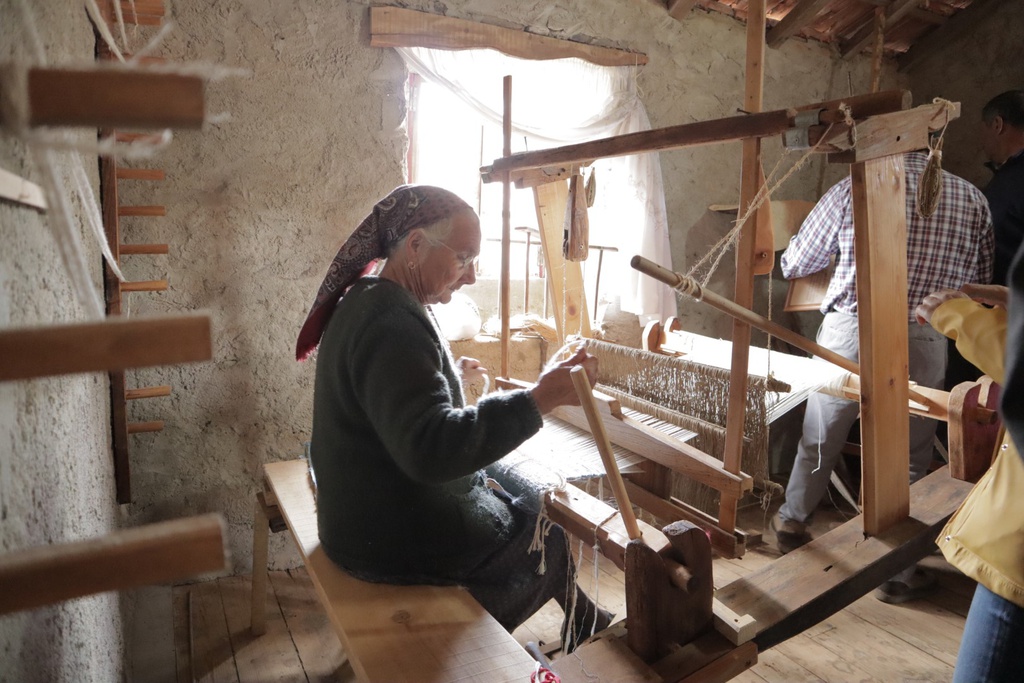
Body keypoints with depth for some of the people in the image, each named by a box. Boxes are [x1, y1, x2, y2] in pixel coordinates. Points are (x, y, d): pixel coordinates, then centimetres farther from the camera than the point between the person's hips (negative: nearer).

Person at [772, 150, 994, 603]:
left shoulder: (851, 190, 0)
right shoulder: (972, 199, 6)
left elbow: (793, 265, 6)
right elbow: (981, 283, 12)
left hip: (848, 332, 0)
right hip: (922, 343, 1)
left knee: (819, 439, 18)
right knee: (908, 457, 11)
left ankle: (791, 522, 38)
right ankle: (898, 572, 22)